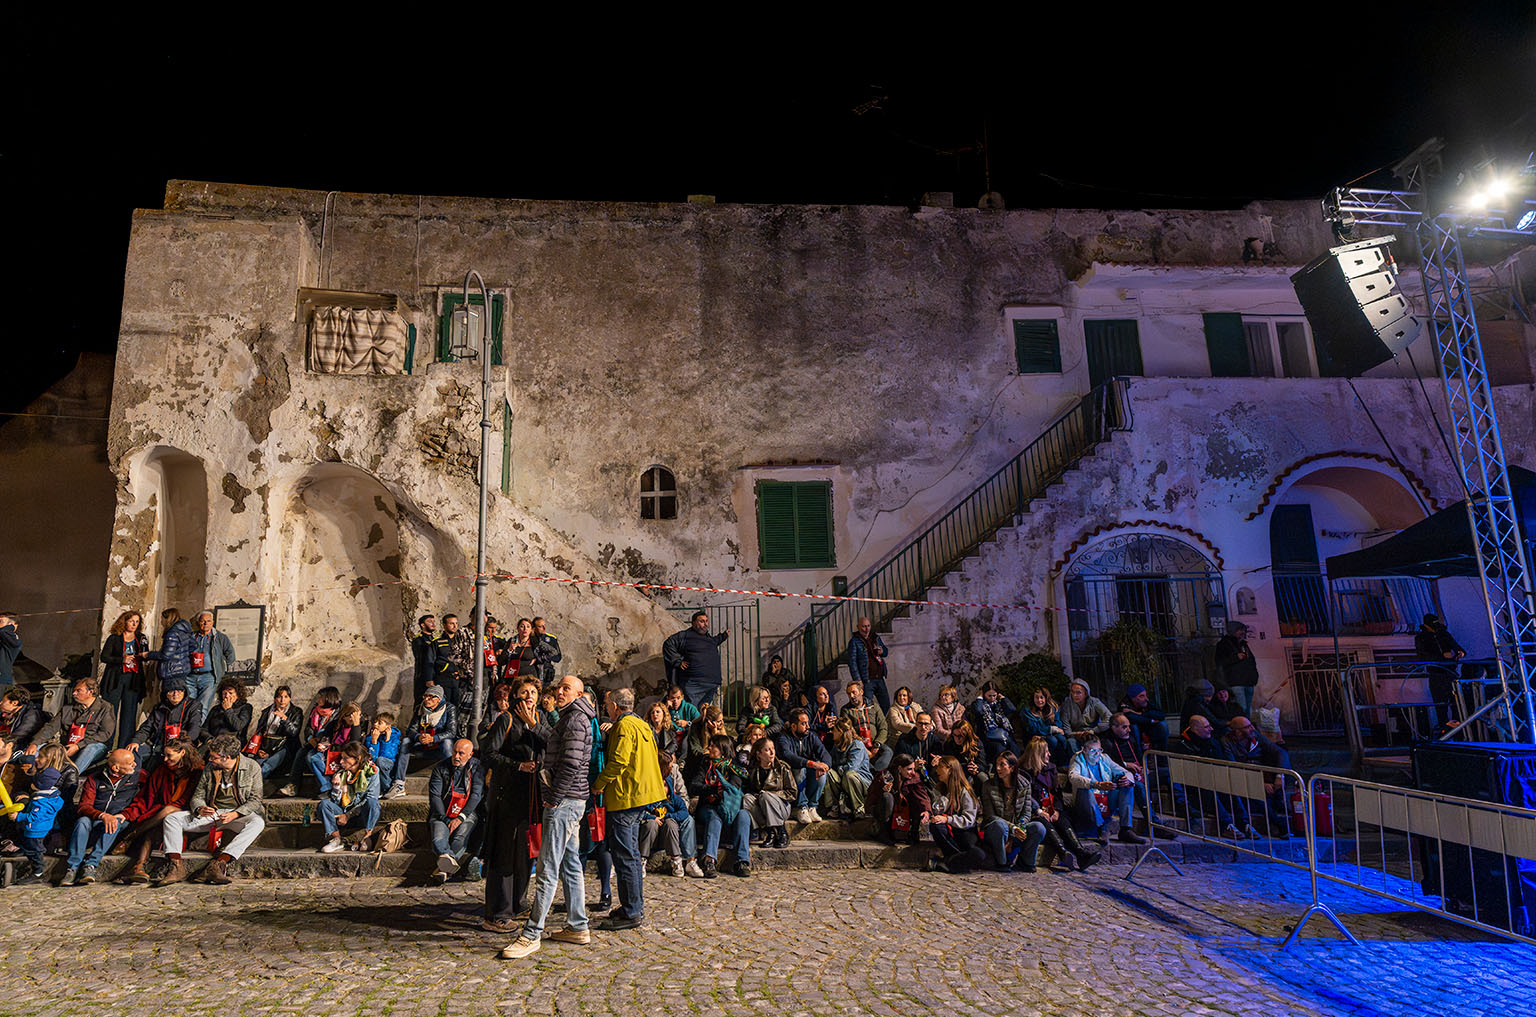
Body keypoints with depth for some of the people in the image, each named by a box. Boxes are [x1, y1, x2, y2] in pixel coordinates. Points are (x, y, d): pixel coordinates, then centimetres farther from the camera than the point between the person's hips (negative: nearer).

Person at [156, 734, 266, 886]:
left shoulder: (252, 767, -5)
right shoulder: (209, 769, 6)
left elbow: (255, 800, -5)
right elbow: (197, 796, 10)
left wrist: (234, 814, -22)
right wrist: (199, 809, -14)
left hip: (238, 815, -4)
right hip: (211, 814, 4)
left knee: (258, 822, -37)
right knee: (171, 818, -12)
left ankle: (219, 863, -45)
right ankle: (176, 866, -24)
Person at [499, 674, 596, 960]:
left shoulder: (576, 720, -13)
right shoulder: (569, 719, 19)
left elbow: (571, 764, -20)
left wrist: (554, 797, -16)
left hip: (565, 801, -10)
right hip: (568, 802, 10)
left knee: (547, 869, -8)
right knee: (569, 865, 14)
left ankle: (531, 934, -5)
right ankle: (578, 926, 21)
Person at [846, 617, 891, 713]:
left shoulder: (875, 638, 13)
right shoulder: (854, 642, -5)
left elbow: (886, 651, 27)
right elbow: (852, 662, -9)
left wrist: (882, 651, 1)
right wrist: (858, 680, -16)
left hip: (879, 679, 6)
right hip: (866, 681, -6)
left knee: (886, 705, 11)